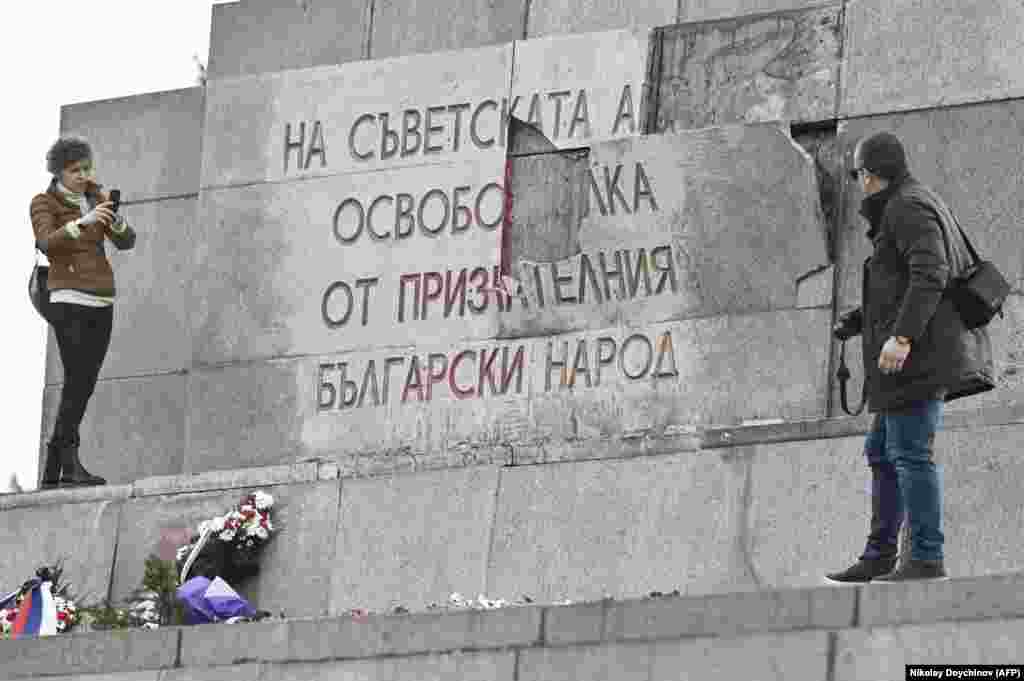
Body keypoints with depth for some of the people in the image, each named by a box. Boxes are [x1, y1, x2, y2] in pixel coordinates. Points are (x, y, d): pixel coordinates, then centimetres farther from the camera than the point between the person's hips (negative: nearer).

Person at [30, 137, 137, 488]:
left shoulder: (93, 198, 13)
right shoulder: (43, 204, -3)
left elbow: (126, 241, 4)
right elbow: (48, 245, -22)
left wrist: (112, 214, -18)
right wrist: (85, 221, -35)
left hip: (100, 304, 6)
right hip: (68, 301, -6)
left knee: (83, 388, 4)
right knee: (77, 381, -21)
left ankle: (52, 471, 10)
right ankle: (71, 463, -26)